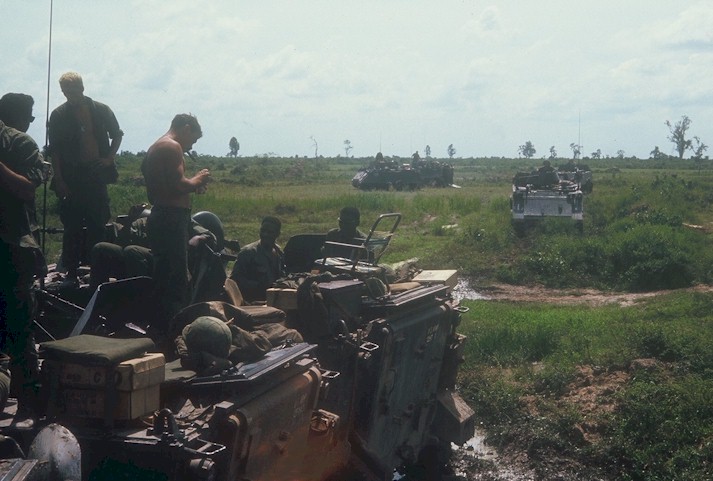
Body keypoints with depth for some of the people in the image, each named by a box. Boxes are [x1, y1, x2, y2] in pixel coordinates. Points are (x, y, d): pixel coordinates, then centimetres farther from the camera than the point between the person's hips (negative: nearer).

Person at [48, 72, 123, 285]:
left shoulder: (101, 110, 3)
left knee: (97, 225, 6)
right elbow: (54, 150, -2)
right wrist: (59, 180, -7)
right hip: (71, 177, -2)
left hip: (96, 174, 2)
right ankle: (71, 271, 7)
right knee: (72, 227, 0)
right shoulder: (59, 115, -2)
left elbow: (117, 135, 16)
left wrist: (109, 158, 2)